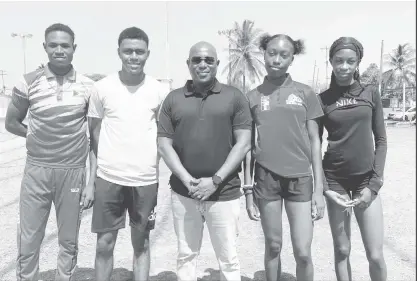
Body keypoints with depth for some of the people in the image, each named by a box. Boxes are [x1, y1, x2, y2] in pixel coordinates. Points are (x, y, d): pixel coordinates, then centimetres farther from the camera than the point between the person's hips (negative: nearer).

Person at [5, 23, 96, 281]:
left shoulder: (88, 87, -1)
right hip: (36, 171, 0)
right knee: (28, 241, 9)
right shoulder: (29, 82, -1)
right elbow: (11, 122, 11)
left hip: (73, 172, 0)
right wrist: (37, 134, -4)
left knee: (69, 242, 13)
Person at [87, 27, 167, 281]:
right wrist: (106, 163, 3)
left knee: (141, 243, 13)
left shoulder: (158, 90, -2)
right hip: (108, 177, 0)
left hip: (146, 179, 0)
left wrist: (152, 160, 1)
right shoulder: (103, 87, -3)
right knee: (104, 244, 8)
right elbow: (95, 129, 7)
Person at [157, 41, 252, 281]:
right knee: (186, 256, 13)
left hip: (224, 193, -2)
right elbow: (164, 145, 3)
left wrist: (215, 180, -12)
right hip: (183, 193, 2)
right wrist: (187, 180, -10)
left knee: (228, 259, 7)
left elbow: (243, 144, -4)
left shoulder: (234, 97, 1)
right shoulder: (173, 99, 6)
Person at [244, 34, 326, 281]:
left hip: (300, 179, 0)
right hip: (266, 178, 1)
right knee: (273, 246, 11)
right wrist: (248, 188, 3)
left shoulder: (306, 93, 3)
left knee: (303, 253, 0)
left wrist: (319, 188, -1)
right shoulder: (253, 96, 5)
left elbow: (314, 142, 4)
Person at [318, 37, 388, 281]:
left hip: (366, 180, 1)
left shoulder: (371, 94, 3)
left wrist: (374, 184, -5)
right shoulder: (322, 99, 0)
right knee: (342, 250, 7)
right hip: (335, 180, 0)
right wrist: (323, 188, -7)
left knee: (375, 255, 1)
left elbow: (381, 140, 3)